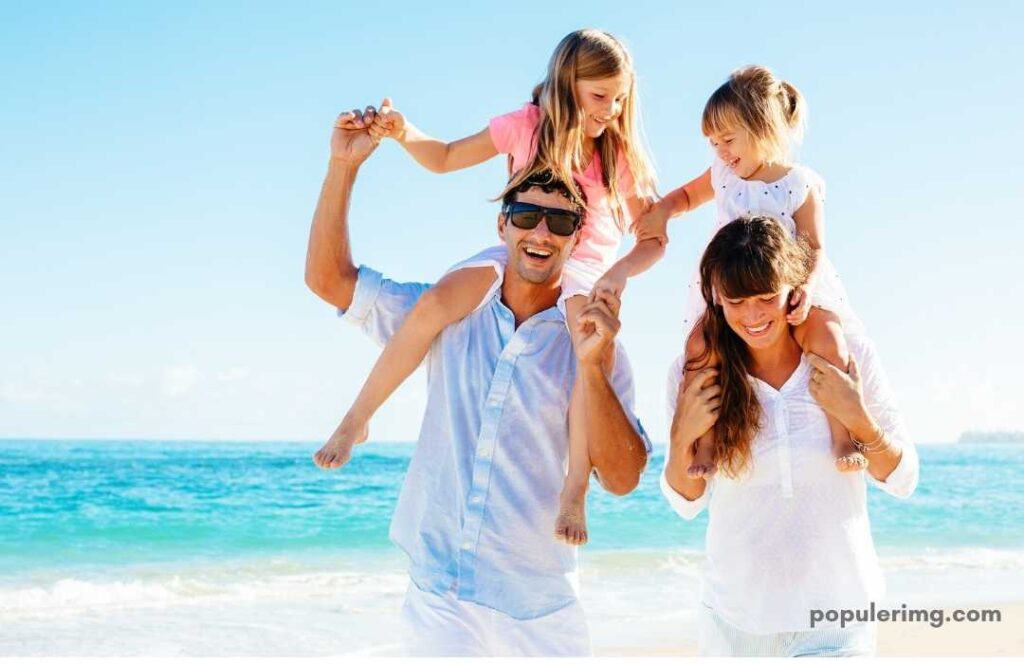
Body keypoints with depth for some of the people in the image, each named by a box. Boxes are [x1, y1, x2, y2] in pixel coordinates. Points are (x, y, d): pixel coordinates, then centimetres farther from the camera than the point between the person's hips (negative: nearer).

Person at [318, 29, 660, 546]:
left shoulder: (621, 154, -2)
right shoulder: (524, 126, -1)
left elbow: (654, 238, -1)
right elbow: (445, 159, 10)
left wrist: (621, 272, -22)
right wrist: (402, 133, -10)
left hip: (584, 269, -1)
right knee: (433, 306, -31)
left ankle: (575, 491, -24)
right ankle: (356, 420, -15)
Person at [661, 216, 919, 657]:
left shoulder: (848, 355, -7)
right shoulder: (694, 374, -6)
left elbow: (903, 481, -1)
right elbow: (687, 503, 2)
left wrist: (859, 419, -17)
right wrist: (682, 439, -15)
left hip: (836, 612, -1)